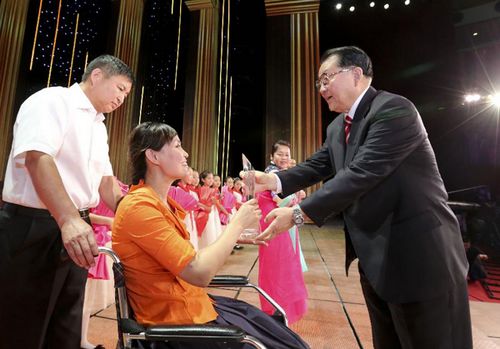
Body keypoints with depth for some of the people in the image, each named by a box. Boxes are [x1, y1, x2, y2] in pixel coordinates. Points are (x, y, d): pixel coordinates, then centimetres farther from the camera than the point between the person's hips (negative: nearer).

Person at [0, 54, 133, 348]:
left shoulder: (99, 127, 15)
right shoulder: (52, 101, -9)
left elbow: (105, 180, 17)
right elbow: (37, 157, -25)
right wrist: (68, 218, -36)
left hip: (77, 228, 8)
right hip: (32, 229, -7)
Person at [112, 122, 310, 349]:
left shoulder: (163, 202, 9)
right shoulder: (140, 206, -22)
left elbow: (192, 257, 7)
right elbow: (200, 273, -26)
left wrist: (235, 235, -2)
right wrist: (237, 223, -16)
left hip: (193, 302, 8)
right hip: (176, 317, -8)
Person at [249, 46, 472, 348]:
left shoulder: (395, 109, -18)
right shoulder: (337, 128, 10)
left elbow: (361, 173, -28)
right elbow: (317, 166, 5)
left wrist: (298, 214, -28)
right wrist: (273, 181, -11)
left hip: (420, 253, -8)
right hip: (375, 256, 9)